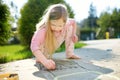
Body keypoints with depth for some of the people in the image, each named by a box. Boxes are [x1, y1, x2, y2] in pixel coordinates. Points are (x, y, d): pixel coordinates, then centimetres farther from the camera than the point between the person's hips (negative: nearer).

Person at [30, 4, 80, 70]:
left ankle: (69, 54, -4)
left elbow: (73, 22, -4)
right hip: (43, 48, -4)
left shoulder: (66, 24, -29)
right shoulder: (43, 30, -44)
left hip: (54, 46, 4)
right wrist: (45, 61, -70)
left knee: (70, 27, -14)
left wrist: (73, 34, -17)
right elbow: (34, 46, -57)